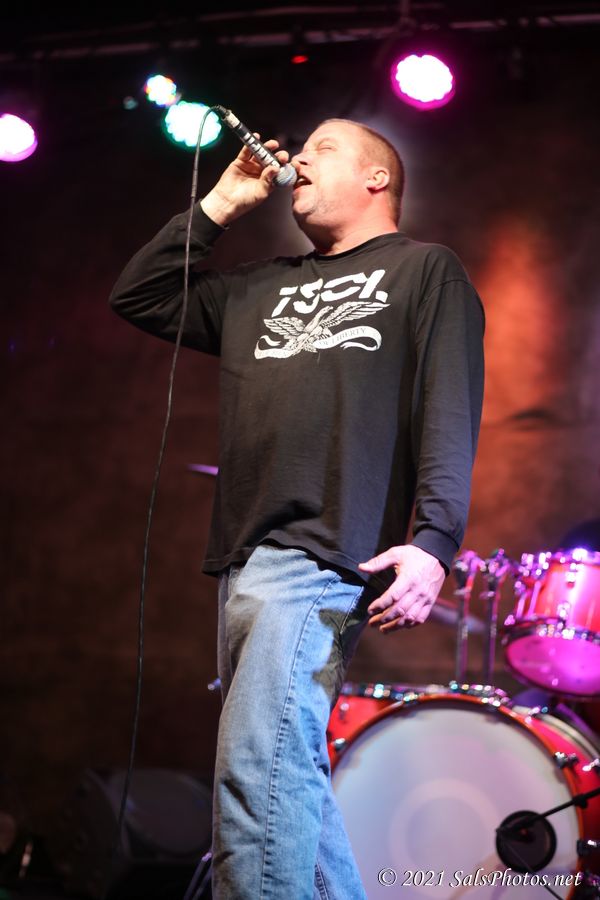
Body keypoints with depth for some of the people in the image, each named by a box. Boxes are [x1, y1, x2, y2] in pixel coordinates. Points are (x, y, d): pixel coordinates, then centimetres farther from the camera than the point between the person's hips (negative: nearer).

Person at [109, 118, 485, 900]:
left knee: (257, 769, -18)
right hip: (242, 561, 8)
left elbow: (450, 415, -4)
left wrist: (433, 541, -18)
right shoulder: (260, 288, 27)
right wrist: (221, 205, 22)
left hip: (322, 557, -7)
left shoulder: (424, 270, 8)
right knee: (291, 774, 8)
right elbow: (137, 298, 26)